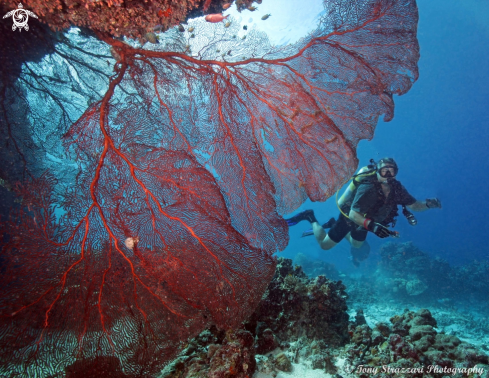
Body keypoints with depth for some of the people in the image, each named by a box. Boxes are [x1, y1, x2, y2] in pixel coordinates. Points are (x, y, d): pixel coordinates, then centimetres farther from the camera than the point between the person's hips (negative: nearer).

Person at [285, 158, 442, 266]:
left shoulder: (397, 188, -19)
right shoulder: (368, 188, -40)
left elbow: (414, 205, -10)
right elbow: (353, 214, -44)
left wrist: (429, 204, -30)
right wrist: (372, 226, -56)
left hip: (363, 221, 7)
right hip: (348, 218, -7)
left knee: (357, 246, 30)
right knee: (325, 244, 4)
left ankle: (332, 224, 42)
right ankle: (311, 218, 22)